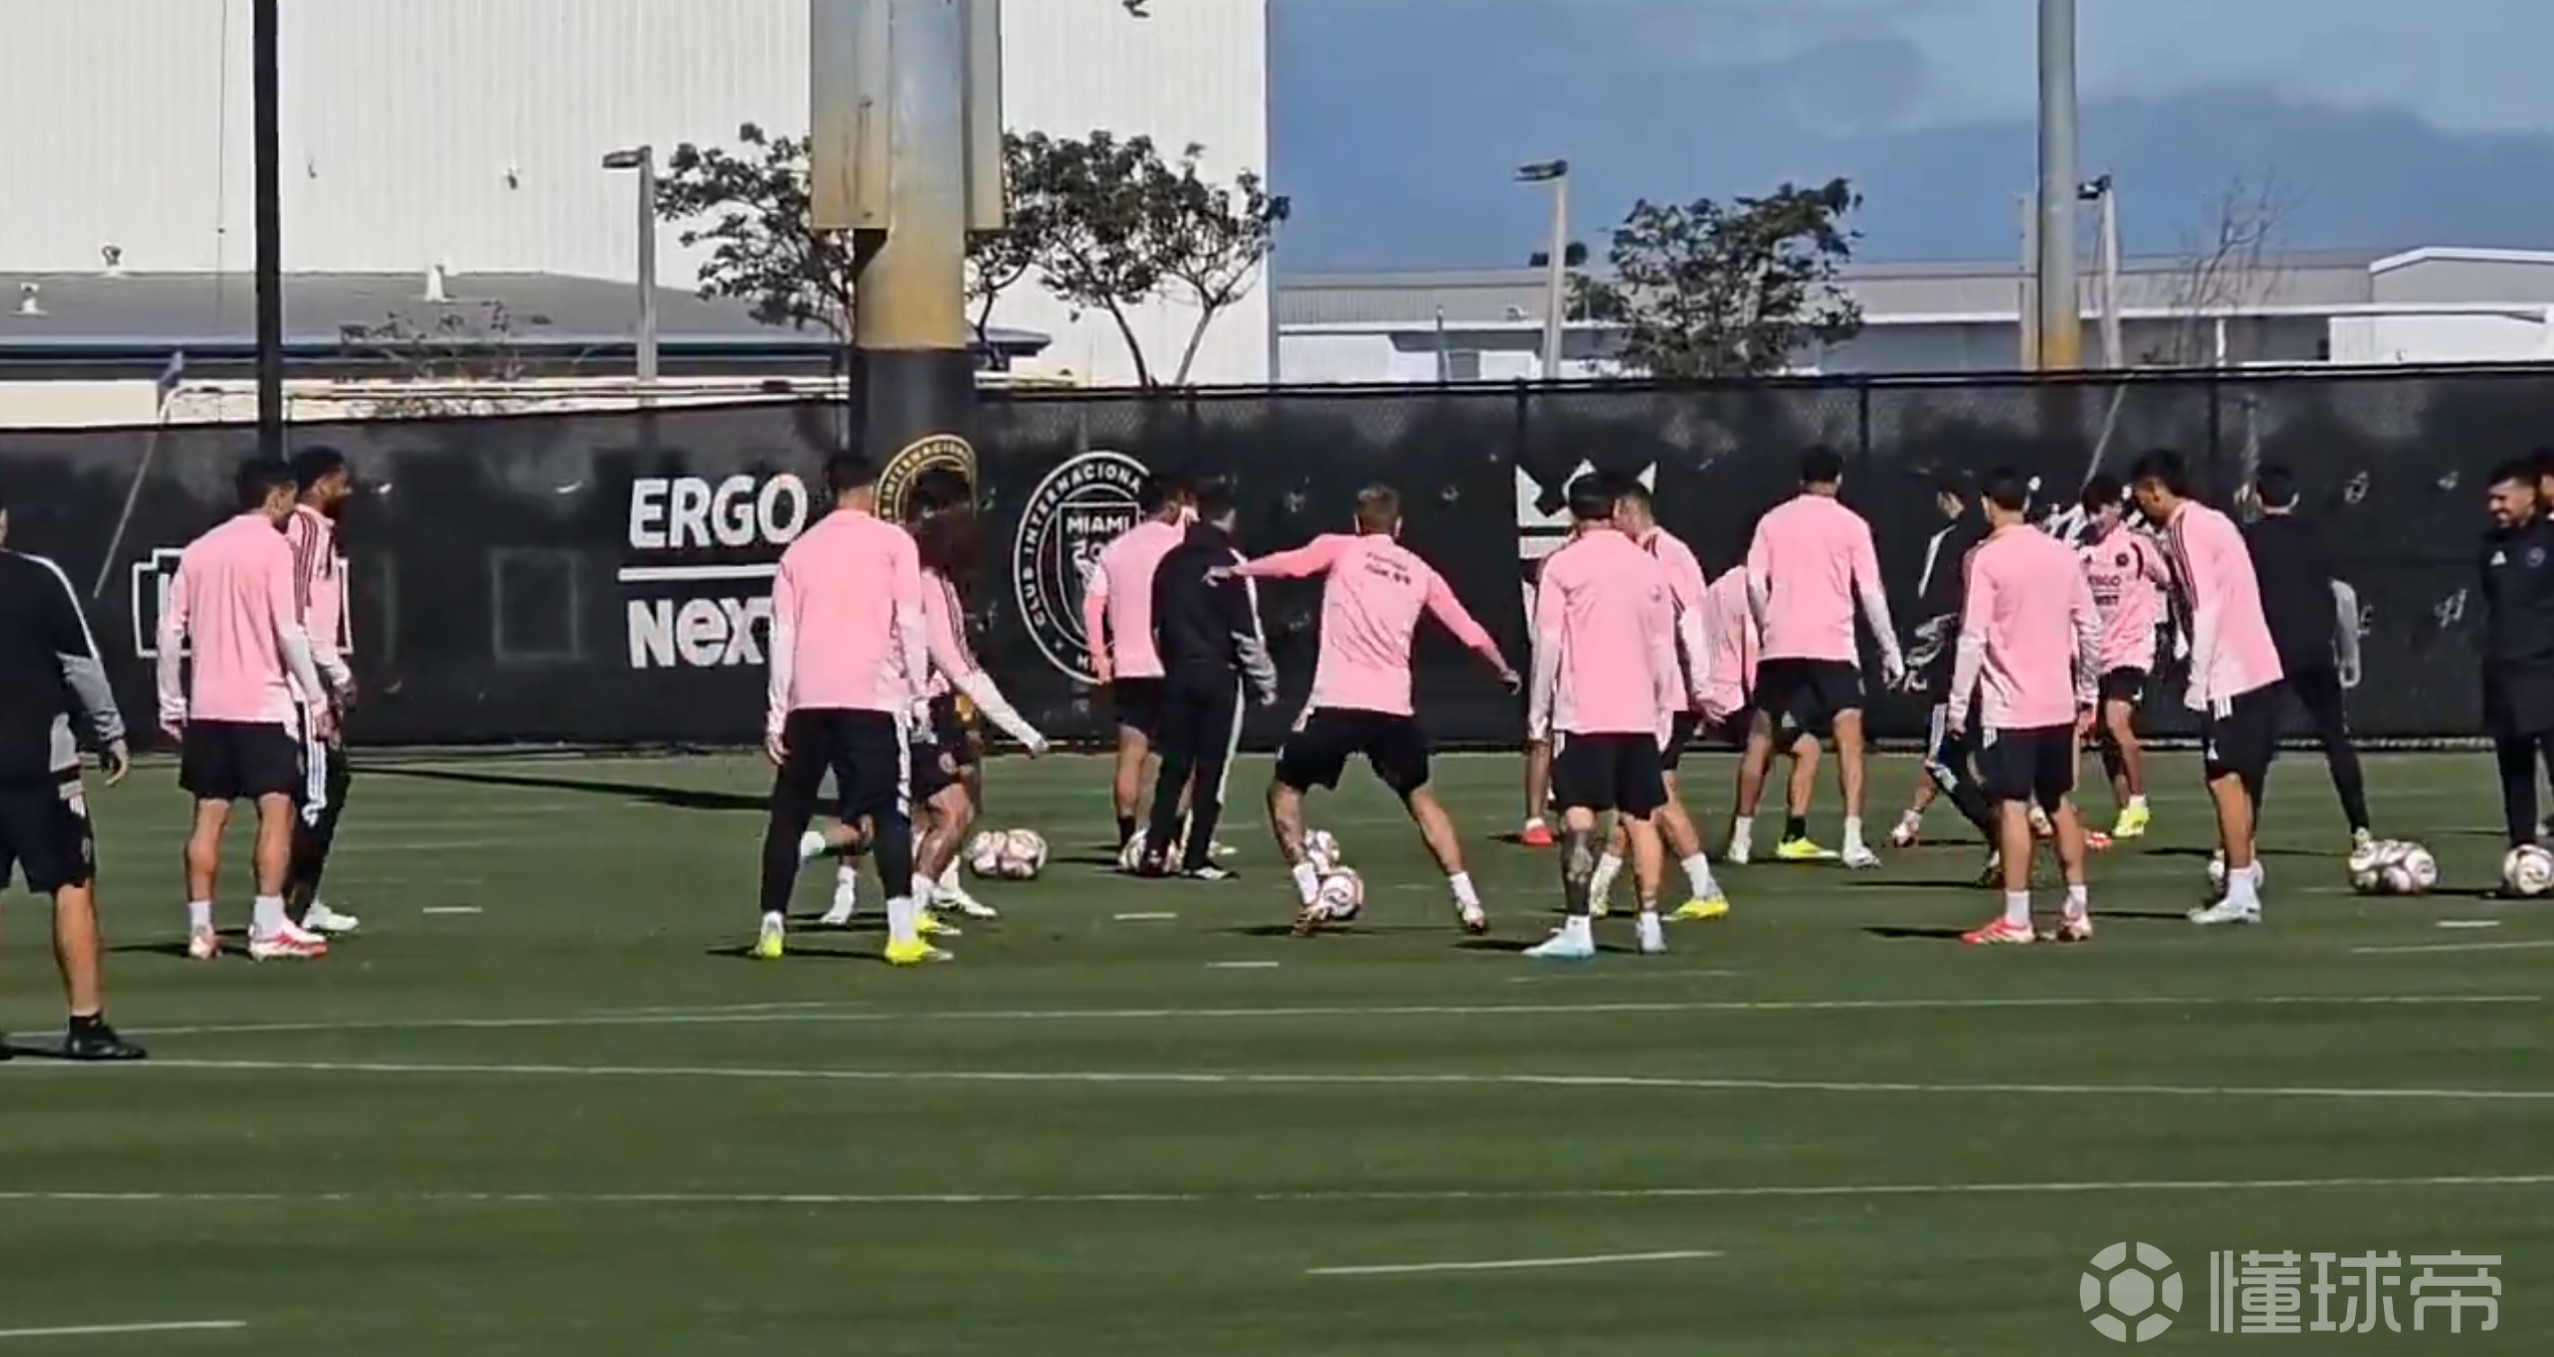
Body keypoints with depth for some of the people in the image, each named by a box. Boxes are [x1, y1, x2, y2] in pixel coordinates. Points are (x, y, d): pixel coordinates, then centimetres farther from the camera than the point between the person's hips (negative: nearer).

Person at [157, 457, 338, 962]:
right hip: (263, 703, -6)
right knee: (276, 811, -3)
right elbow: (289, 632, -13)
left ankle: (200, 929, 5)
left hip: (206, 707, 6)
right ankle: (269, 929, -9)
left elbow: (170, 631, 8)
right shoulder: (273, 548, -7)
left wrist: (172, 704, 13)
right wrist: (316, 697, -6)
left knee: (209, 816, 7)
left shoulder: (198, 551, 10)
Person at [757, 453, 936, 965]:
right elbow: (910, 624, -4)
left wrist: (776, 718, 9)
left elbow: (782, 636, 8)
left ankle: (772, 928, 13)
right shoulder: (893, 542, 3)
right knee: (888, 812, -5)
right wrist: (919, 691, 3)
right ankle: (902, 932, -19)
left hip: (807, 698, 3)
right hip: (873, 694, -3)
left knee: (788, 814, 14)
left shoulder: (800, 550, 12)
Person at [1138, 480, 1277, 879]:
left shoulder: (1171, 563, 6)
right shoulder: (1230, 564, -11)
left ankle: (1155, 849, 3)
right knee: (1212, 769, 0)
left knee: (1173, 765, 10)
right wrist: (1265, 681, -1)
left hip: (1179, 676, 5)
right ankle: (1196, 858, -1)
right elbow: (1247, 633, -11)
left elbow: (1157, 626, 12)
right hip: (1220, 677, -5)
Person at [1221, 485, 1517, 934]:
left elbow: (1287, 563, -12)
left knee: (1284, 789, 13)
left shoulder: (1341, 549, 5)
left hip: (1337, 703, -3)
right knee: (1421, 799, 22)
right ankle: (1468, 902, 16)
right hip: (1394, 708, 3)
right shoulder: (1420, 572, 14)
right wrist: (1505, 670, 36)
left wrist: (1231, 571, 2)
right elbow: (1469, 632, 19)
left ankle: (1310, 897, 0)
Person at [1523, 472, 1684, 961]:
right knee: (1641, 818, 12)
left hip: (1582, 714, -4)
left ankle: (1577, 928, -17)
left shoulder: (1562, 565, -4)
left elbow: (1548, 644, -7)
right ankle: (1650, 924, 12)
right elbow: (1663, 645, 12)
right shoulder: (1647, 565, 8)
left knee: (1578, 818, -8)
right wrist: (1663, 710, 19)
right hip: (1639, 714, 4)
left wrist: (1538, 712, -1)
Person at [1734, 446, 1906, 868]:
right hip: (1832, 645, -3)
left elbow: (1755, 581, 1)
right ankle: (1853, 841, -18)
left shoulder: (1773, 521, 7)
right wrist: (1890, 650, 5)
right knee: (1849, 739, -5)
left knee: (1761, 738, 13)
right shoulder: (1851, 525, 1)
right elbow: (1870, 592, -1)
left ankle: (1741, 839, 18)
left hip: (1780, 644, 3)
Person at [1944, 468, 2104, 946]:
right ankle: (2077, 910, 15)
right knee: (2059, 803, 15)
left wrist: (1959, 704, -9)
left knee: (2012, 806, -4)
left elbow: (1973, 637, -14)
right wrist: (2088, 693, 18)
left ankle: (2016, 919, -5)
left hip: (2007, 706, -6)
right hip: (2058, 703, 6)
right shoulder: (2062, 554, 6)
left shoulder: (1986, 558, -10)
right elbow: (2091, 628, 9)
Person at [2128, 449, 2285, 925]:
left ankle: (2240, 893, -9)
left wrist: (2199, 680, -16)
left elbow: (2206, 609, -17)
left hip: (2228, 674, -9)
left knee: (2225, 778, -7)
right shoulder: (2213, 521, 17)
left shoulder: (2186, 529, -10)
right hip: (2260, 668, 9)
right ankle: (2243, 869, 21)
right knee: (2240, 779, 15)